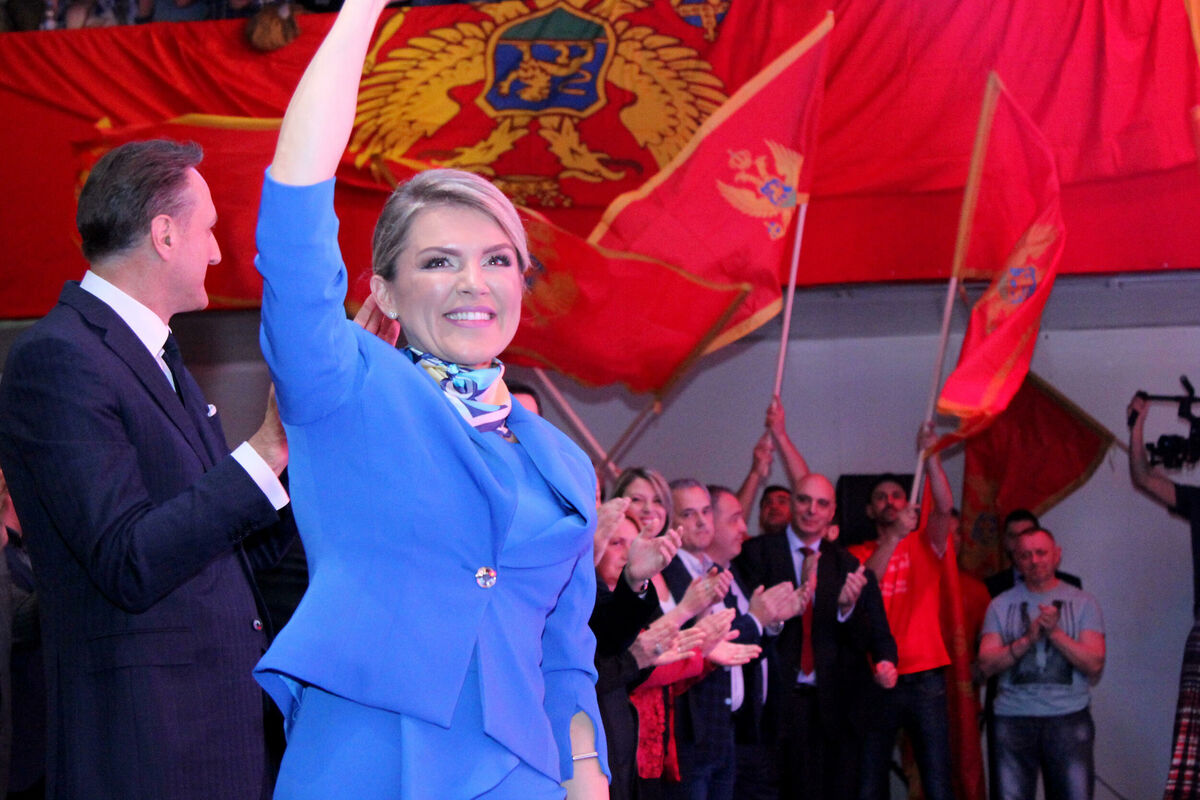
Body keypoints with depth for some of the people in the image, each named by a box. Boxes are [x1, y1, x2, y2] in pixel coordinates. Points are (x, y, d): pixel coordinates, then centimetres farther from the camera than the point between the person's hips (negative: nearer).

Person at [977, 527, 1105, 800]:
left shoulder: (1082, 602, 8)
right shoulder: (1001, 605, 10)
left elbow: (1094, 664, -2)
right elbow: (987, 664, 0)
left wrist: (1055, 632, -12)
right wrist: (1028, 639, -12)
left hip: (1068, 718, -1)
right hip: (1014, 717, 1)